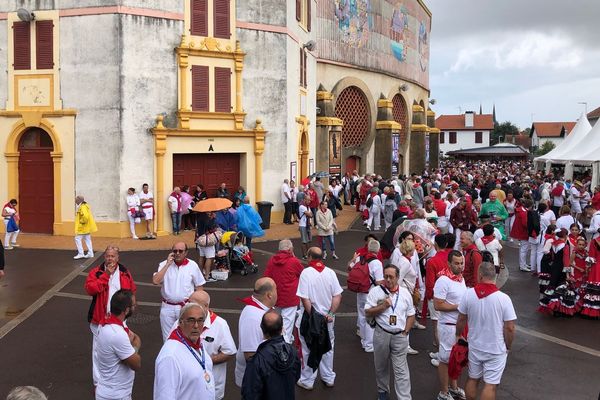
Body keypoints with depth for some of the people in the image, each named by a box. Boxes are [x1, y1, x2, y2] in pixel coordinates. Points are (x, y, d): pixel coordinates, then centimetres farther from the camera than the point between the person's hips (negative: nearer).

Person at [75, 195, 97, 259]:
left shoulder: (82, 207, -20)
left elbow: (85, 216, -34)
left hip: (82, 227, -10)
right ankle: (90, 253, 17)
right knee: (87, 239, 13)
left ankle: (81, 254, -1)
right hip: (87, 227, 10)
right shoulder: (85, 205, 12)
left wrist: (82, 222, -20)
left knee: (77, 239, -4)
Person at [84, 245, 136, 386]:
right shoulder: (96, 272, -7)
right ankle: (98, 383, 14)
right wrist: (106, 275, -23)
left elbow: (132, 291, 11)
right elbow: (89, 289, -22)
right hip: (100, 318, -3)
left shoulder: (125, 273, 1)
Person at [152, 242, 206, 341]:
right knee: (168, 338, 13)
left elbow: (199, 287, 3)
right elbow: (155, 281, -18)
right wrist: (167, 264, -17)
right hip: (167, 307, 1)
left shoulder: (192, 265, -4)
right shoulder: (164, 264, -3)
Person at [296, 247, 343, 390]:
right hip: (327, 318, 4)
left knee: (308, 349, 12)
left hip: (310, 317, -4)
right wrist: (330, 314, -5)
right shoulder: (330, 272, -4)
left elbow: (305, 299, -20)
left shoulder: (306, 273, -16)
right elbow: (338, 296, -6)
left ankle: (307, 381, 23)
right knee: (328, 347, 19)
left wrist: (312, 317, -11)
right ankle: (328, 378, 32)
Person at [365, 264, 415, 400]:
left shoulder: (405, 293, 4)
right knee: (381, 366, 16)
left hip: (400, 336, 0)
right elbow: (368, 312, -6)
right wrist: (383, 306, -18)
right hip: (381, 334, 0)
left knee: (401, 369, 1)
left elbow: (411, 315, 10)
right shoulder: (376, 291, -5)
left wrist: (406, 331, 0)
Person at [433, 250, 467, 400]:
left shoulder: (461, 278, 6)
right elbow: (438, 305, -22)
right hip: (448, 326, -8)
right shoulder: (443, 281, -20)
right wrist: (458, 307, -21)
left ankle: (453, 387, 35)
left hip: (461, 325, 8)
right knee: (445, 359, 5)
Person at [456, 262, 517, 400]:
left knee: (472, 379, 20)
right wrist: (508, 347, 2)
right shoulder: (503, 298, -19)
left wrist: (459, 335, 18)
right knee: (490, 385, 6)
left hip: (474, 347, 3)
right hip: (496, 350, -3)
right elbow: (510, 328, -15)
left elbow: (461, 320, 0)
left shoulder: (468, 294, -11)